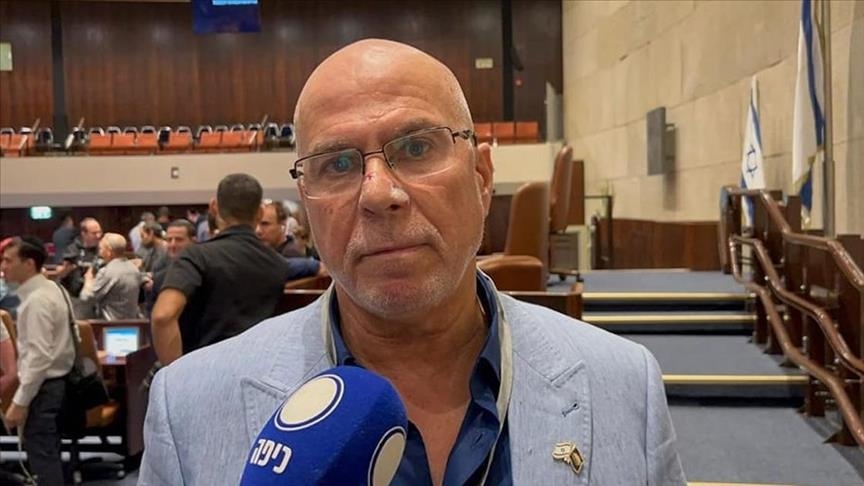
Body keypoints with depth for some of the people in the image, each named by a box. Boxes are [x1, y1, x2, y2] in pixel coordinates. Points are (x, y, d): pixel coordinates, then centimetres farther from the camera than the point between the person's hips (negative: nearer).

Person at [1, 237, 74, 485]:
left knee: (42, 458, -2)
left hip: (42, 386, -10)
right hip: (53, 381, 10)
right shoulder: (49, 289, 9)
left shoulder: (37, 300, -21)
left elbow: (40, 356, -25)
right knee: (48, 454, 19)